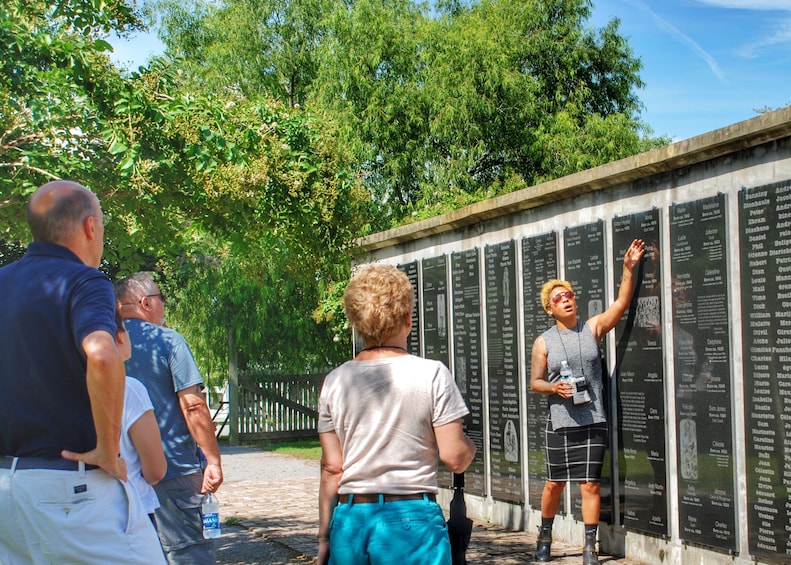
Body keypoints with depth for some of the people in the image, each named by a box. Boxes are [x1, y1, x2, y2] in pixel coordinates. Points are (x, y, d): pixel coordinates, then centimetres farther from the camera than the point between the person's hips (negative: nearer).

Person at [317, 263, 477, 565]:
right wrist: (469, 443, 14)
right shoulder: (432, 375, -7)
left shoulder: (335, 381, 2)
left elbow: (331, 468, 4)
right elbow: (455, 457, -9)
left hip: (350, 520, 3)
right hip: (411, 518, -3)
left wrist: (324, 537, 10)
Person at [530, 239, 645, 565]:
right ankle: (544, 537, 29)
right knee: (554, 484, 9)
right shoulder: (544, 342, 5)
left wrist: (628, 269, -12)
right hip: (560, 424, 0)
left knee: (590, 485, -1)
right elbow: (535, 382, 8)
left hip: (593, 422, 0)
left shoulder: (593, 328, 6)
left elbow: (621, 303, -2)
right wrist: (554, 388, -13)